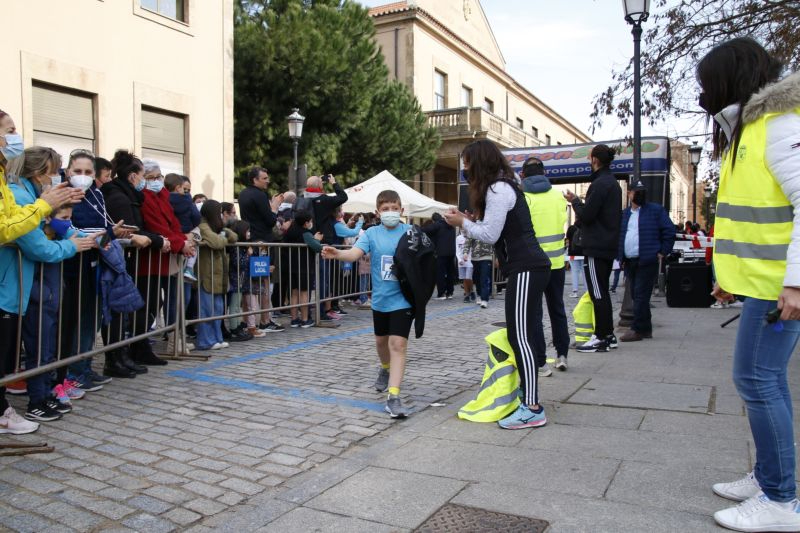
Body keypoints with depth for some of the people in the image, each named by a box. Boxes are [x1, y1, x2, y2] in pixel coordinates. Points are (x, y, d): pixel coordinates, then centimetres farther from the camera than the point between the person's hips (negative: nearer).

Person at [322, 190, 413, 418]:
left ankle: (393, 397, -13)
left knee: (398, 344, -12)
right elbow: (356, 252, -19)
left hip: (403, 297, -3)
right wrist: (337, 253, -38)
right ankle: (386, 369, 52)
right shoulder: (372, 233, -3)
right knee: (381, 339, 22)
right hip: (380, 298, 3)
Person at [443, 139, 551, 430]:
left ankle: (532, 409, -9)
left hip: (526, 269, -10)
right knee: (528, 333, 12)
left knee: (520, 336, -11)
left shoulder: (497, 189, -11)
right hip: (531, 266, 10)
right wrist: (470, 219, 10)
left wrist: (463, 223, 0)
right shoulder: (504, 186, 20)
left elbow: (489, 234, -14)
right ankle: (529, 397, 20)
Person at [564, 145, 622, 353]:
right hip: (609, 246, 10)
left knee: (598, 293, -5)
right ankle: (608, 334, 21)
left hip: (596, 248, -10)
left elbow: (586, 215, -17)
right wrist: (579, 202, 16)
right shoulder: (613, 183, 16)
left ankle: (601, 338, -1)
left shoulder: (600, 183, -16)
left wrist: (575, 201, -1)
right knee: (602, 291, 15)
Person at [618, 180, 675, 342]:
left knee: (641, 296, -8)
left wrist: (662, 253, -7)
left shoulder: (656, 210, 1)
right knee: (636, 296, 10)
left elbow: (669, 231, -2)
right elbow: (619, 236, 22)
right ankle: (646, 329, 19)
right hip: (629, 262, 6)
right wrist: (621, 257, 12)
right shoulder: (624, 214, 17)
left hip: (647, 261, -6)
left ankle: (638, 330, -4)